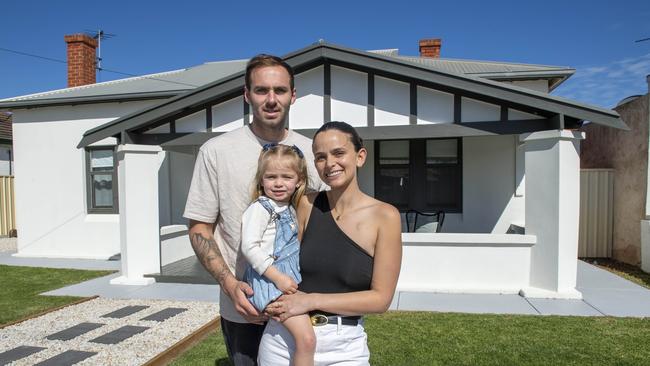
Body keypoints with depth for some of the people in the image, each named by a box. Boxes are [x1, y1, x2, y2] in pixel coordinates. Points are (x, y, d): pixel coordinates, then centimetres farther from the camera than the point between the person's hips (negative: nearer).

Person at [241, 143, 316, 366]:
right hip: (269, 280, -8)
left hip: (290, 278, 8)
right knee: (306, 338, -16)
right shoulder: (260, 208, -10)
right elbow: (249, 246, -18)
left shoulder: (290, 208, 13)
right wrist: (277, 277, -20)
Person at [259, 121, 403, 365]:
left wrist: (312, 301, -17)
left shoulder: (385, 216, -11)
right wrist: (279, 299, -15)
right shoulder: (306, 204, -4)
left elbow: (381, 298, -11)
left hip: (343, 346, -2)